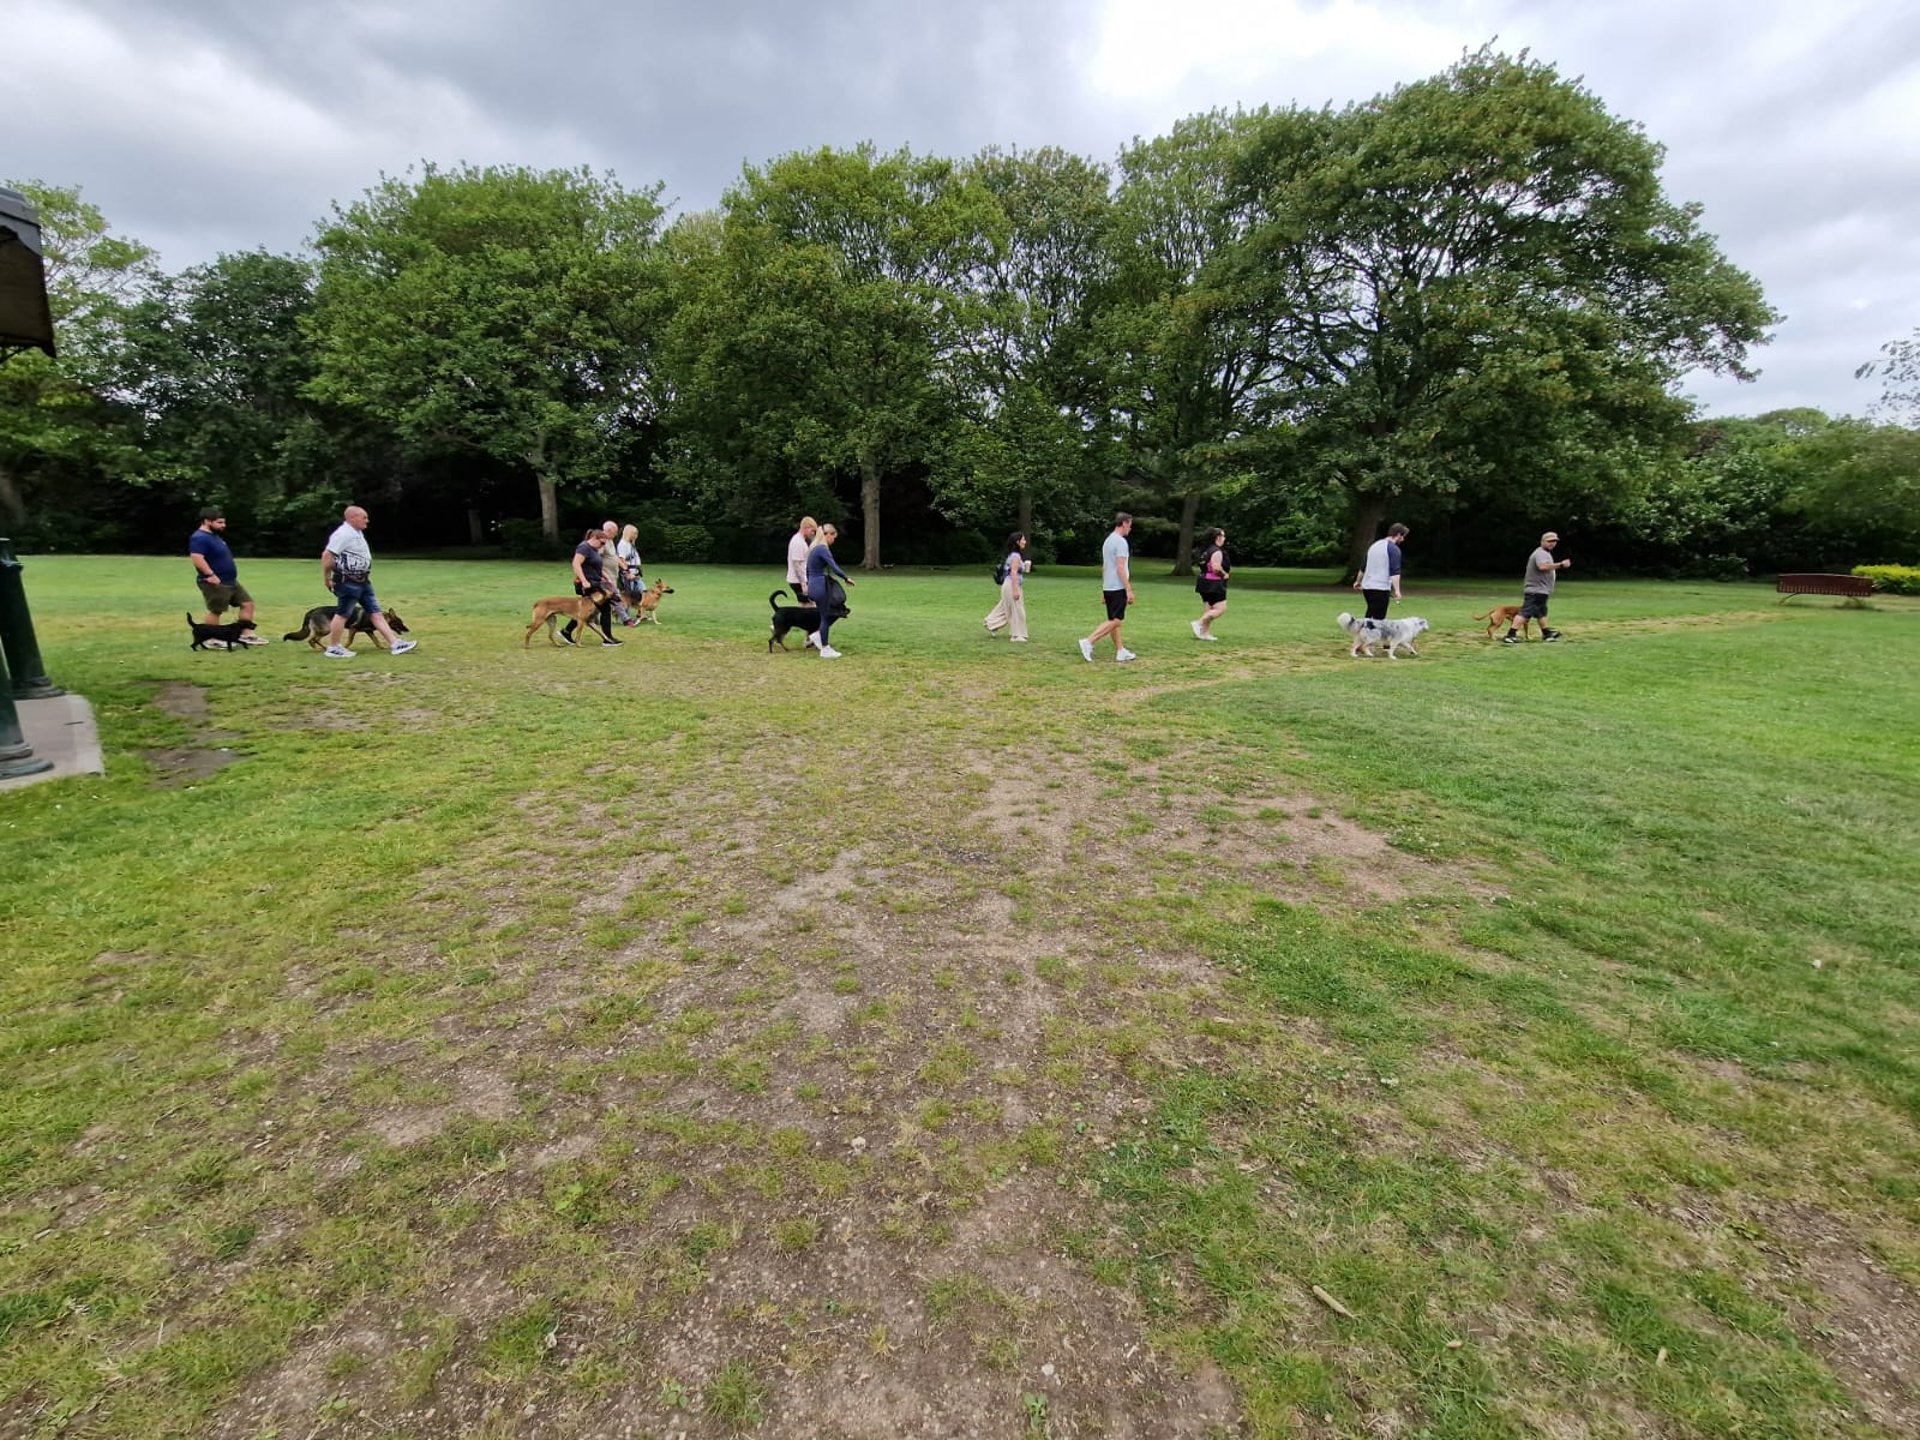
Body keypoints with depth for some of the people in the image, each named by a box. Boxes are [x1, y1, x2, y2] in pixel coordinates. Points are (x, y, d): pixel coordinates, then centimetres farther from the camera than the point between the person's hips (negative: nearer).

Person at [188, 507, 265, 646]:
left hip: (231, 581, 10)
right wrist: (210, 575, -29)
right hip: (215, 583, -10)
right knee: (216, 611, -2)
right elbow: (196, 558, -28)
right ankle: (211, 640, 9)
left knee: (247, 603, 9)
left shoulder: (214, 536, 15)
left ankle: (246, 635, 11)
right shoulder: (200, 538, -17)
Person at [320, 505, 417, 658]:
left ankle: (395, 644, 6)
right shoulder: (343, 534, -17)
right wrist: (326, 579, -16)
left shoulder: (358, 532, 13)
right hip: (348, 582, -10)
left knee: (375, 612, 7)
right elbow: (327, 556, -20)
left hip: (362, 581, 10)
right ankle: (333, 649, 10)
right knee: (343, 614, -1)